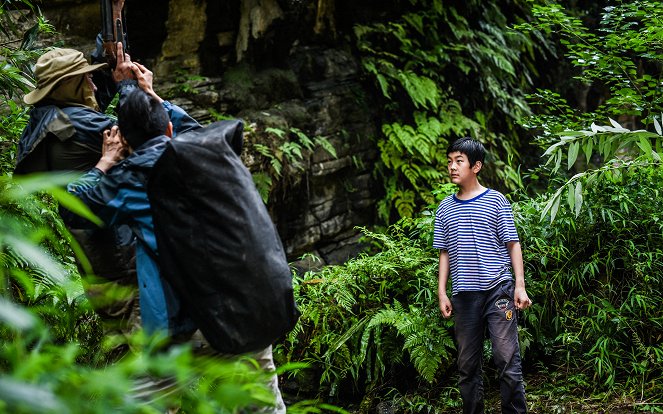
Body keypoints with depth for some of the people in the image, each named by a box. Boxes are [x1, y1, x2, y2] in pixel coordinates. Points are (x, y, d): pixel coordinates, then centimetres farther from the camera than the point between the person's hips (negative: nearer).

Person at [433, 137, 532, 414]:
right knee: (467, 363, 8)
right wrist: (442, 293, 8)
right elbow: (445, 253, 15)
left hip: (498, 289, -4)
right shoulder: (445, 208, 11)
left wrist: (520, 285, -6)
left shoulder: (496, 201, 1)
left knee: (507, 359, -6)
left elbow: (513, 245, 1)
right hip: (463, 295, 4)